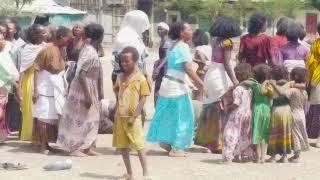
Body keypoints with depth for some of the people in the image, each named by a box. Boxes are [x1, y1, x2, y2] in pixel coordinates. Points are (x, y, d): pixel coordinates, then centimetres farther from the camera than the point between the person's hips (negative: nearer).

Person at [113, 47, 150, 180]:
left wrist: (134, 116, -15)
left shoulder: (140, 79, -9)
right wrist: (119, 100, 9)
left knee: (139, 146, -6)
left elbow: (143, 99, -11)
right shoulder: (120, 77, 8)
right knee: (123, 147, 10)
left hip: (133, 118, -6)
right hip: (120, 117, 6)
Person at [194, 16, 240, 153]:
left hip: (211, 74, 8)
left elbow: (216, 59, 11)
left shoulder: (216, 41, 10)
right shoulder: (226, 42, -11)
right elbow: (226, 64, -16)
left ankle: (206, 138, 25)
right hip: (220, 77, -8)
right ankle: (218, 143, -2)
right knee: (222, 110, -3)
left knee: (211, 108, 16)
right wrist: (234, 81, -19)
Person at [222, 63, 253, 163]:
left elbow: (236, 103, -21)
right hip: (248, 113, 7)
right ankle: (246, 155, 25)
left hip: (237, 114, -7)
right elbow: (250, 102, 9)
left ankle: (228, 156, -9)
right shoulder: (250, 88, 5)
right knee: (245, 135, 18)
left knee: (231, 134, -4)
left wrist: (228, 108, -8)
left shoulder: (237, 89, -17)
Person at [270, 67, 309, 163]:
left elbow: (282, 92, -38)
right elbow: (304, 105, 10)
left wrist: (274, 85, -28)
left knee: (295, 135, 1)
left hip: (294, 115, -7)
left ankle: (296, 156, 8)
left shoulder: (293, 90, -21)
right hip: (302, 115, 7)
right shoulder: (304, 92, 3)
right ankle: (298, 154, 23)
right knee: (300, 134, 14)